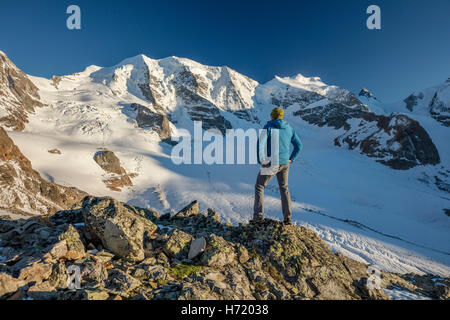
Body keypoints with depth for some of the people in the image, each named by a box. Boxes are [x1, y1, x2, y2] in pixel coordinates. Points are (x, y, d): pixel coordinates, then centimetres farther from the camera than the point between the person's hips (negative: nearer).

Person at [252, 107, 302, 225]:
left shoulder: (268, 126, -5)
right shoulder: (289, 128, 12)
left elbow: (260, 143, -18)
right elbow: (299, 146, 14)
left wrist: (260, 160, -12)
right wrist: (291, 159, 14)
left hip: (271, 162, -5)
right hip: (284, 164, 5)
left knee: (259, 187, 8)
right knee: (284, 189, 18)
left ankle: (258, 215, 3)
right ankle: (287, 218, 18)